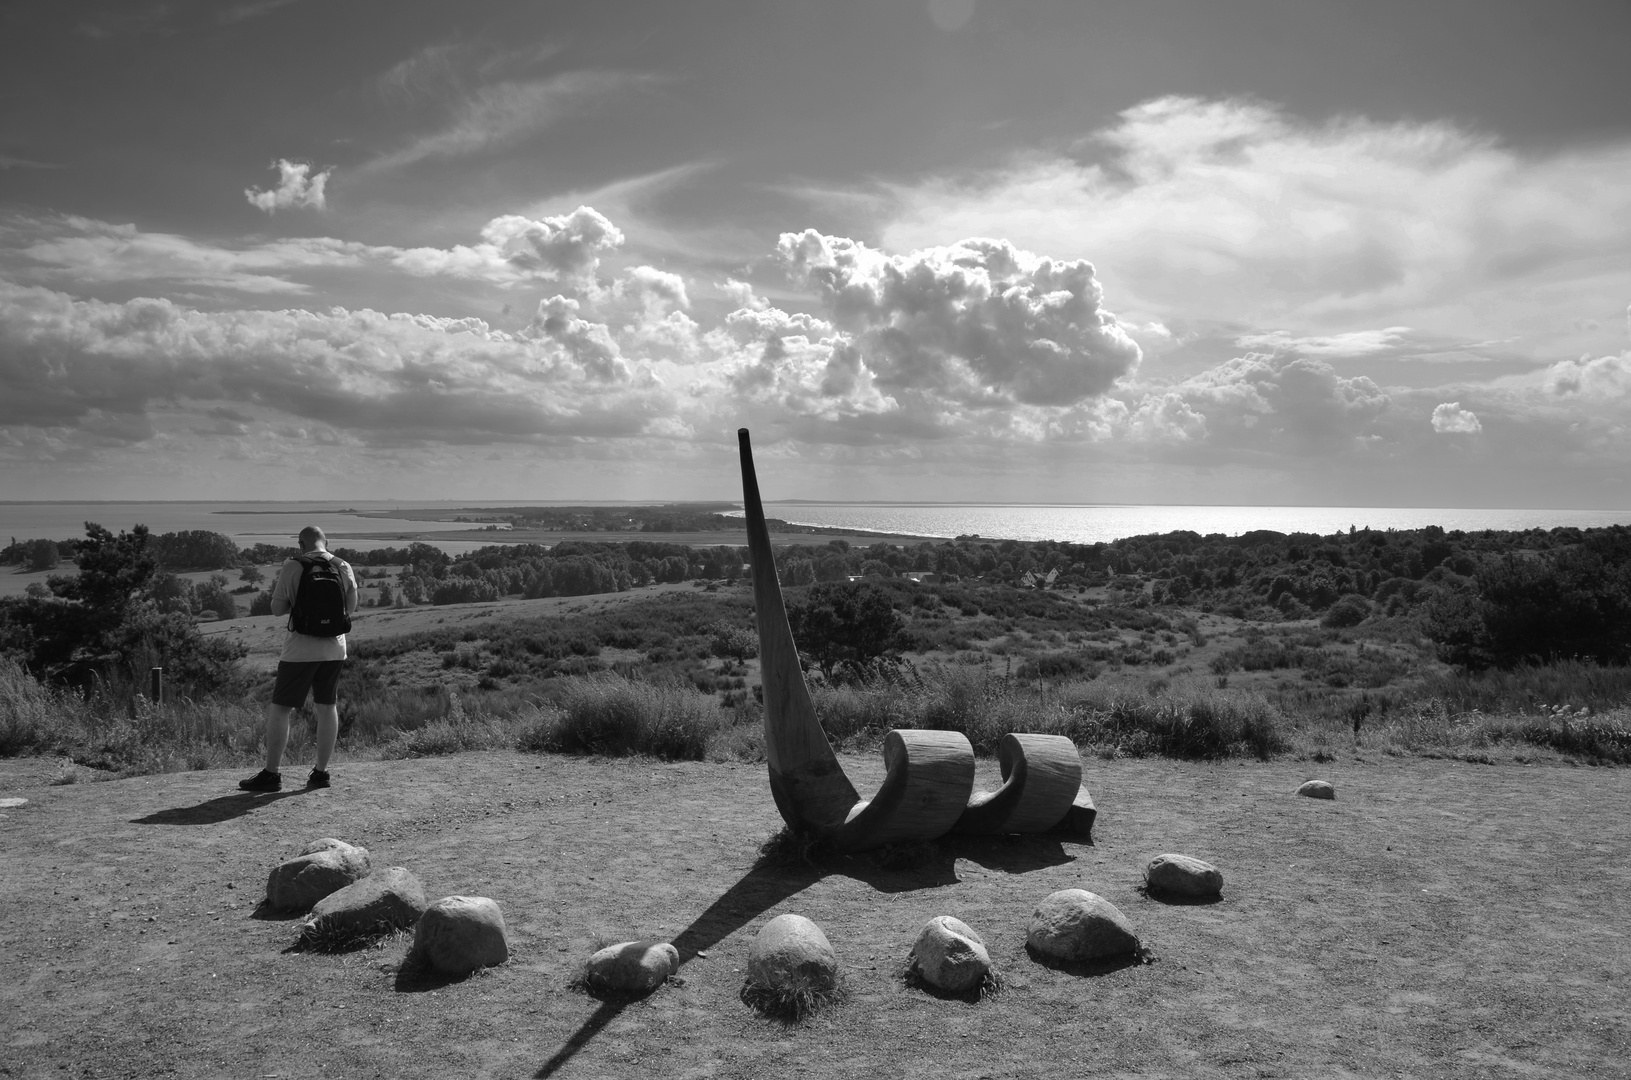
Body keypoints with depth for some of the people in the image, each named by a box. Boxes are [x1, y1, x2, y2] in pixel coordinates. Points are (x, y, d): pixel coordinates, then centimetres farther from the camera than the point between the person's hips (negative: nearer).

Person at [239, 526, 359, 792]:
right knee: (327, 707, 10)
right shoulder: (343, 567, 2)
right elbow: (351, 607, 9)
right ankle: (320, 772, 14)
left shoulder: (293, 567, -8)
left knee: (279, 708, 4)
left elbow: (277, 609, -3)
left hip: (301, 649, -4)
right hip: (334, 648, 4)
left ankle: (271, 774, 4)